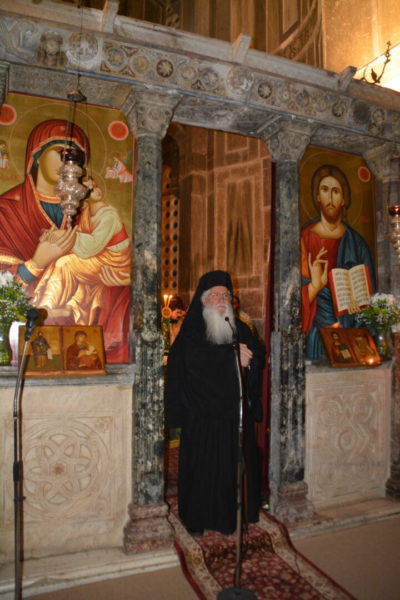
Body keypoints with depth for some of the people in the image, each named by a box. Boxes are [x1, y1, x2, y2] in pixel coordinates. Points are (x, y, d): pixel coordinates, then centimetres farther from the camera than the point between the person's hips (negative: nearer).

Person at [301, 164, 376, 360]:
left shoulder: (357, 243, 6)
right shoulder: (304, 238, -1)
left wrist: (360, 305, -11)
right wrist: (314, 286, -21)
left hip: (351, 330, 2)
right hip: (316, 333, -2)